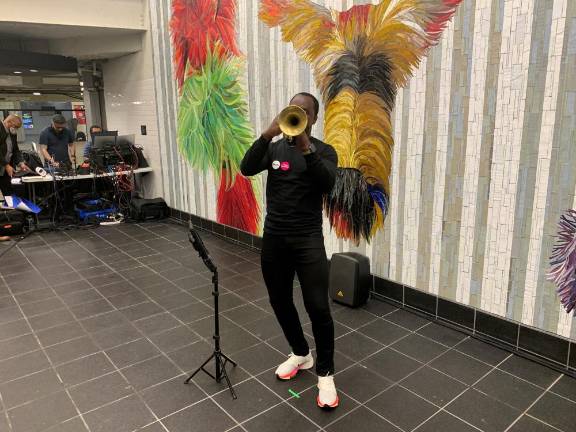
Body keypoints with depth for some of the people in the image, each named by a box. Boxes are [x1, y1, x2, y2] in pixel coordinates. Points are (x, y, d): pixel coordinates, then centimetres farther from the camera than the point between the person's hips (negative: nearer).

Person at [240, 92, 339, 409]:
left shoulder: (324, 151, -1)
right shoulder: (274, 148, 6)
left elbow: (327, 184, -21)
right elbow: (247, 169, -12)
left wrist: (305, 147, -30)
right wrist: (267, 135, -25)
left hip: (308, 240, -3)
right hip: (274, 238, 4)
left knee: (318, 308, -9)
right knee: (280, 301, 14)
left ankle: (325, 373, 12)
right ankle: (300, 354, 37)